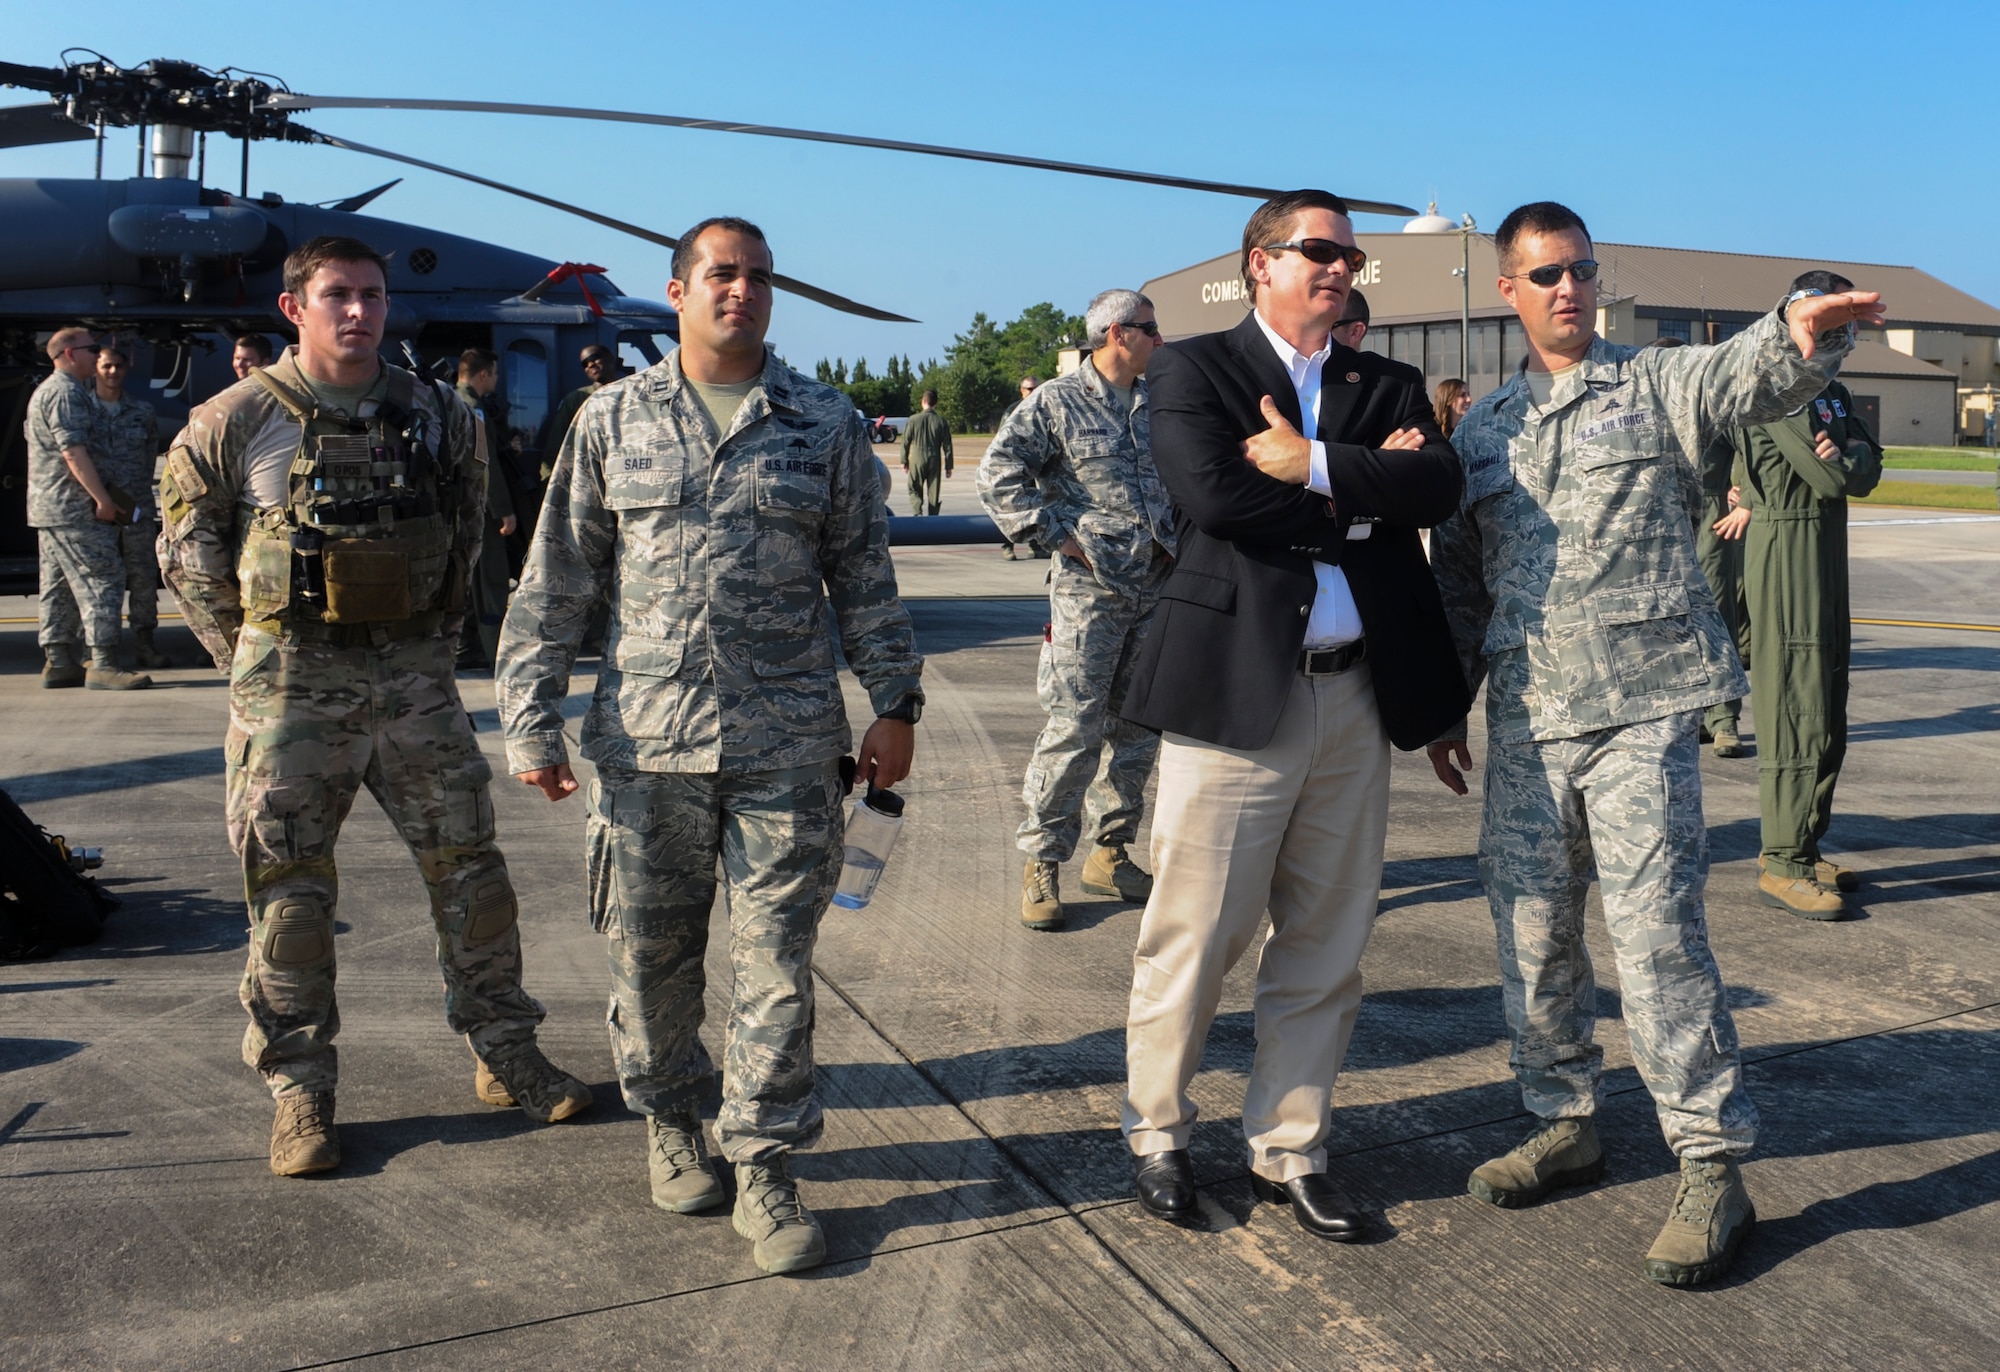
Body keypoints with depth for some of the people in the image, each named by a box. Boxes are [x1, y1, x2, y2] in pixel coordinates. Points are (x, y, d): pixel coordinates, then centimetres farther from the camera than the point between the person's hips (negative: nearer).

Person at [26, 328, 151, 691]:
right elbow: (73, 451, -21)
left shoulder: (48, 390, 22)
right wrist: (103, 498, -21)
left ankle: (57, 662, 14)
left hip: (48, 508, 11)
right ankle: (103, 664, -15)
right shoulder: (66, 392, -13)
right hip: (73, 509, -11)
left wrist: (99, 497, 24)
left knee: (59, 586, 11)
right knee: (102, 579, -12)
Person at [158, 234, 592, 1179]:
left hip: (414, 676, 3)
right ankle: (301, 1093, 15)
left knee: (469, 868, 5)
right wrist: (252, 658, 3)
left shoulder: (436, 417, 5)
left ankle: (506, 1058, 20)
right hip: (293, 684, -2)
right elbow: (187, 553, 5)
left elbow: (467, 531, 18)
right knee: (290, 890, 2)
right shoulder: (237, 422, -4)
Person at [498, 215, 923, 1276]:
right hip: (646, 741, 1)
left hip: (788, 742, 0)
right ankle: (670, 1118, 33)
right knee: (649, 950, 10)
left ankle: (764, 1167, 14)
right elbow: (556, 582, 7)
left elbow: (864, 576, 11)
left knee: (775, 957, 2)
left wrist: (895, 704, 6)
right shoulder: (613, 420, 7)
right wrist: (532, 720, 2)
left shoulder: (826, 424, 7)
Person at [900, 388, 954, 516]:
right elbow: (947, 445, 0)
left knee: (915, 490, 9)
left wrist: (904, 461, 11)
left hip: (917, 461, -1)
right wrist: (948, 466, 6)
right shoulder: (941, 421, -3)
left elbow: (905, 442, 0)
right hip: (935, 462, 1)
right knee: (933, 493, 8)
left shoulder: (914, 420, -5)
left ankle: (917, 512, -14)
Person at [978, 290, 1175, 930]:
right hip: (1087, 589, -6)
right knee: (1075, 727, -8)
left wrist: (1178, 538, 13)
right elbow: (998, 476, -8)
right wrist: (1057, 534, -11)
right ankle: (1040, 864, 3)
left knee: (1139, 726, 10)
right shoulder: (1056, 402, -4)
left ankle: (1110, 854, 23)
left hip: (1156, 588, 6)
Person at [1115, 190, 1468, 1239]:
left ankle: (1289, 1150, 25)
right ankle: (1157, 1134, 22)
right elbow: (1211, 492, -16)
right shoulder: (1195, 369, 3)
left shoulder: (1388, 385, 16)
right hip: (1234, 688, -5)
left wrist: (1313, 465, -12)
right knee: (1194, 936, 2)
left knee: (1325, 945, 11)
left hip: (1357, 698, 5)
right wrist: (1361, 489, -8)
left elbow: (1438, 486, -3)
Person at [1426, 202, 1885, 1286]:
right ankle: (1565, 1125, 27)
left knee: (1657, 931, -8)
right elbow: (1458, 582, 18)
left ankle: (1712, 1168, 4)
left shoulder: (1653, 386, 4)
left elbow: (1747, 379, -19)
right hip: (1524, 717, 5)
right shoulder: (1480, 431, 15)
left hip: (1641, 707, -4)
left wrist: (1802, 331, -41)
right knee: (1531, 930, 9)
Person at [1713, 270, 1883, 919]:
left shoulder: (1829, 389, 18)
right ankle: (1783, 865, -6)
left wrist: (1844, 455, -9)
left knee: (1826, 710, 12)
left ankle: (1802, 847, 21)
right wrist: (1844, 461, 3)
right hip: (1787, 551, -10)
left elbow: (1866, 470, 8)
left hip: (1826, 550, 10)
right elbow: (1837, 480, -16)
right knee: (1797, 709, -10)